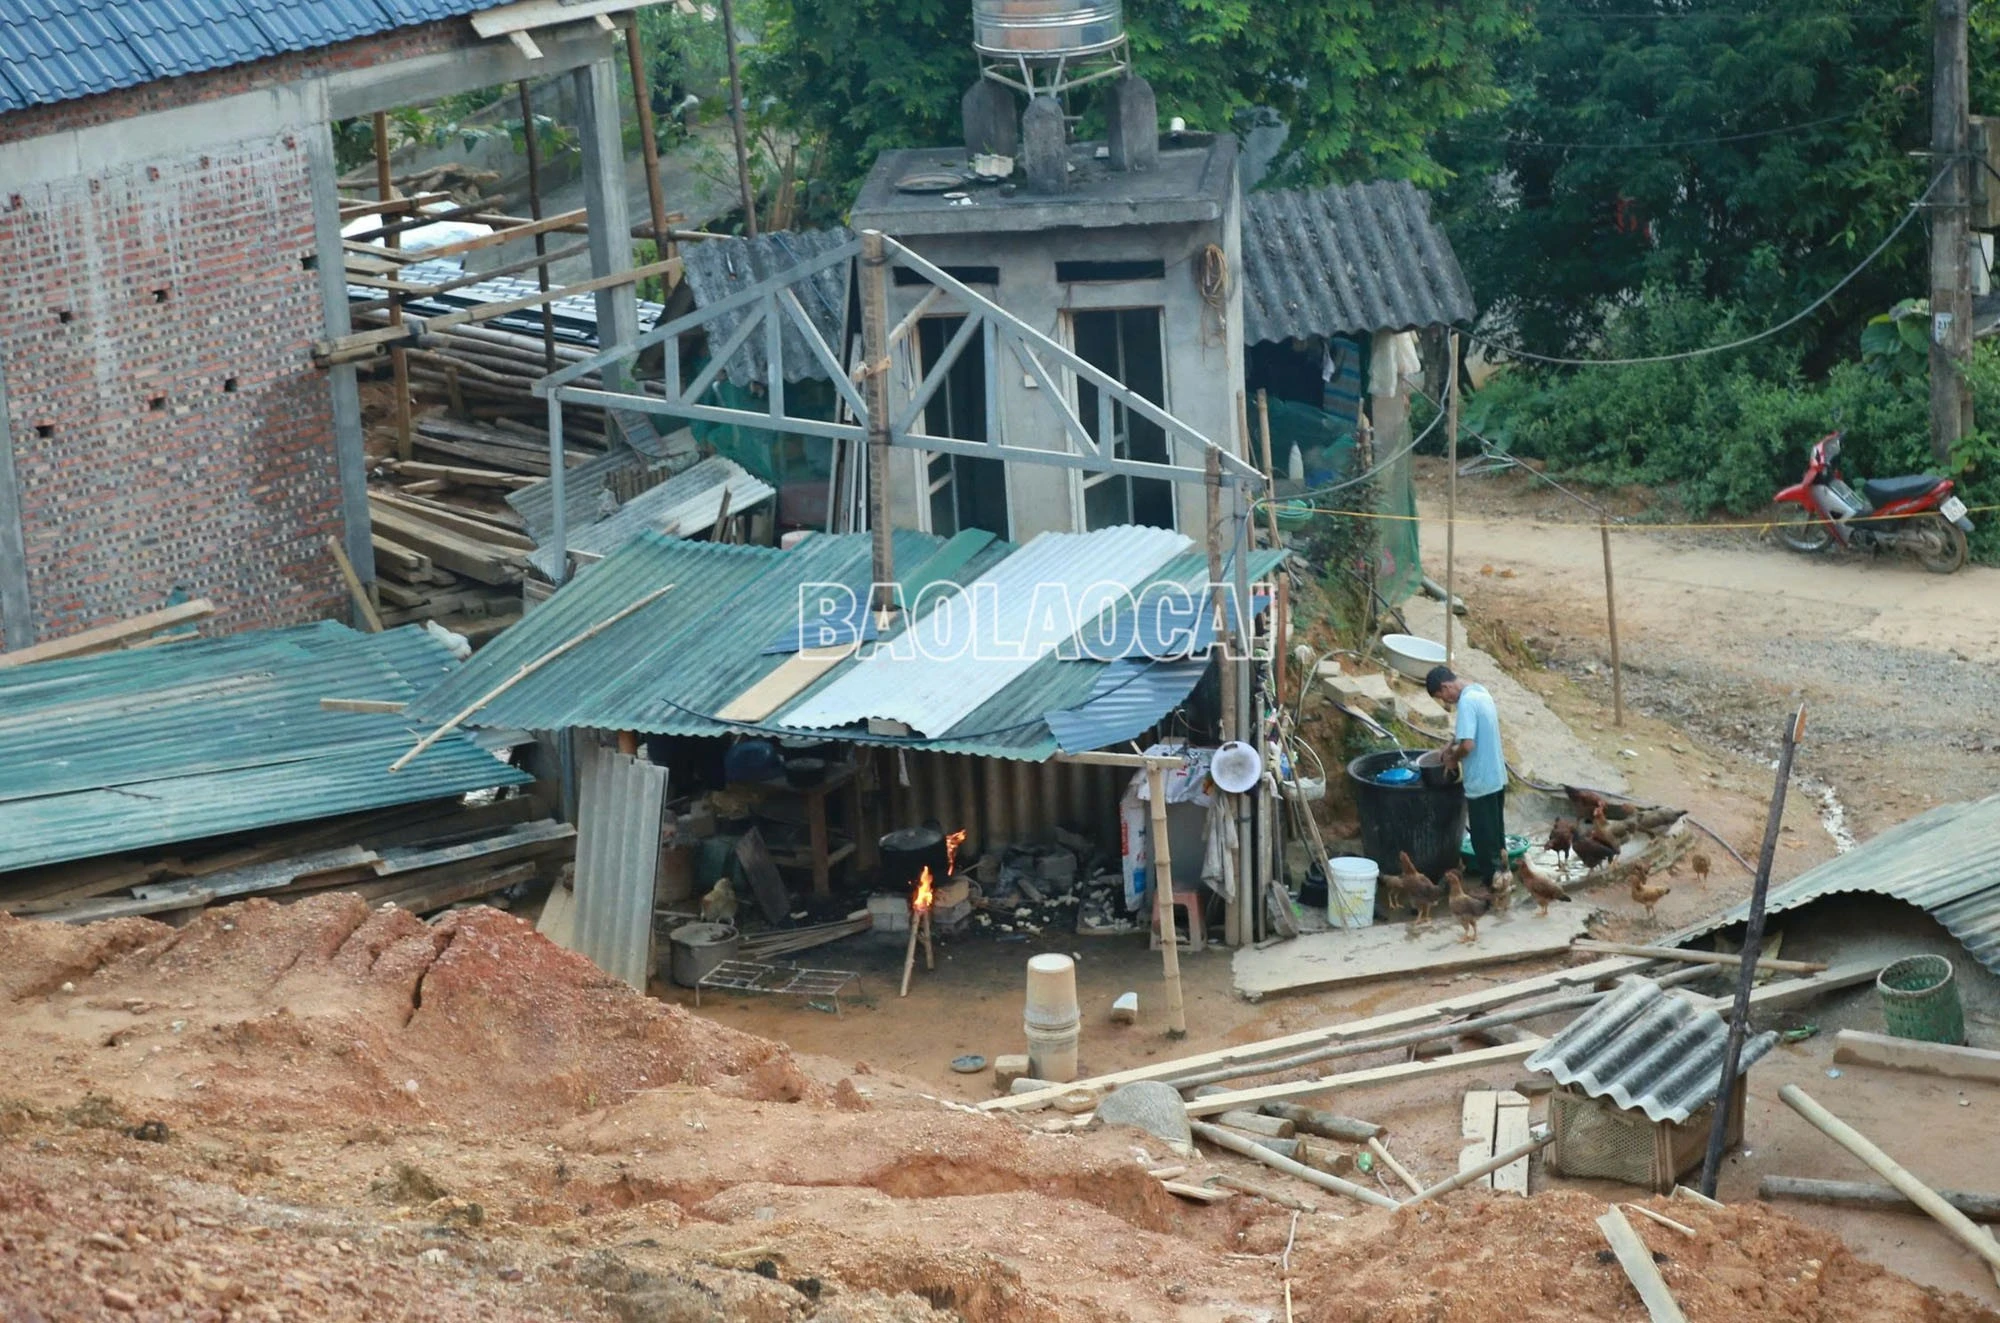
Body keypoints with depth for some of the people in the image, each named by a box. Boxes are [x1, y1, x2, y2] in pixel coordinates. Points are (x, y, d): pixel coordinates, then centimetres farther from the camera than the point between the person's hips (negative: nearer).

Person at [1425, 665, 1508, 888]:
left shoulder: (1466, 702, -23)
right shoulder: (1480, 691, 6)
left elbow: (1468, 744, -28)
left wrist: (1453, 758, -10)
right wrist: (1452, 743, 14)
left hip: (1481, 781, -9)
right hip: (1497, 776, 9)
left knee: (1483, 832, 3)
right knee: (1495, 828, 21)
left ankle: (1490, 876, 10)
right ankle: (1498, 866, 33)